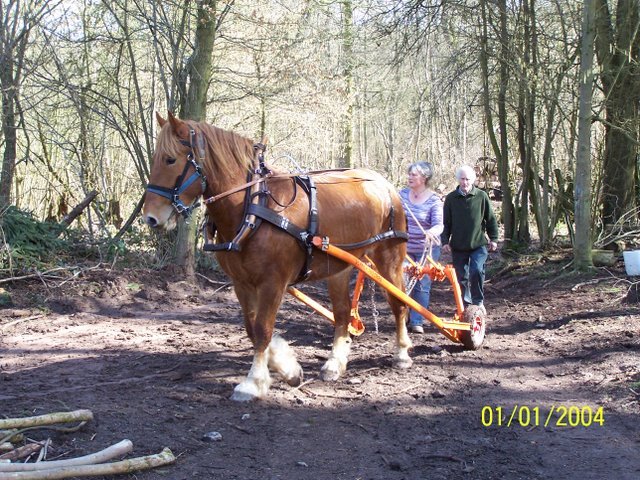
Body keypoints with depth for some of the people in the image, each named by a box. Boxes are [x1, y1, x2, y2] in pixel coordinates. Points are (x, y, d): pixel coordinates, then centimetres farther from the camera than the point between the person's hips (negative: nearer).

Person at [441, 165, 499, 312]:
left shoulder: (481, 196, -2)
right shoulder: (451, 198, 1)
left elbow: (491, 219, 5)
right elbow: (446, 222, 6)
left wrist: (493, 239, 3)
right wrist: (445, 241, 0)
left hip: (479, 244, -2)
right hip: (458, 245, 2)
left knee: (477, 271, -18)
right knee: (461, 276, 7)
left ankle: (478, 301, 0)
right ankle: (466, 304, 23)